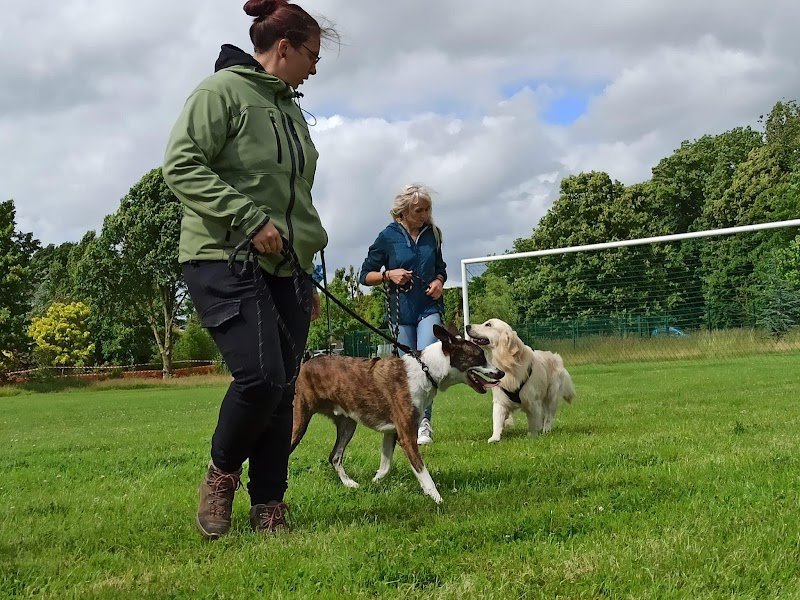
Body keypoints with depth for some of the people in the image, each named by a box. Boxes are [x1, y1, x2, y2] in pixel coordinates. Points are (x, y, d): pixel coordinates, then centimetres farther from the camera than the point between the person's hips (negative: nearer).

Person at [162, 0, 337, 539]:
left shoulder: (291, 110, 20)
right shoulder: (222, 90, -4)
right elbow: (182, 165, -14)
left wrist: (309, 280, 24)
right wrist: (249, 219, -20)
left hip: (285, 270, 8)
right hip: (226, 263, -8)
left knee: (283, 392, 3)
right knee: (260, 377, -20)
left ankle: (269, 511, 11)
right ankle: (221, 473, 7)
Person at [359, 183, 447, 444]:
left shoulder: (432, 234, 6)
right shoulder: (388, 236, -3)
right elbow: (365, 275, 2)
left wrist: (439, 281, -1)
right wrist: (388, 274, -15)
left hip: (429, 307, 1)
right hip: (401, 311, -1)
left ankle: (424, 422, -18)